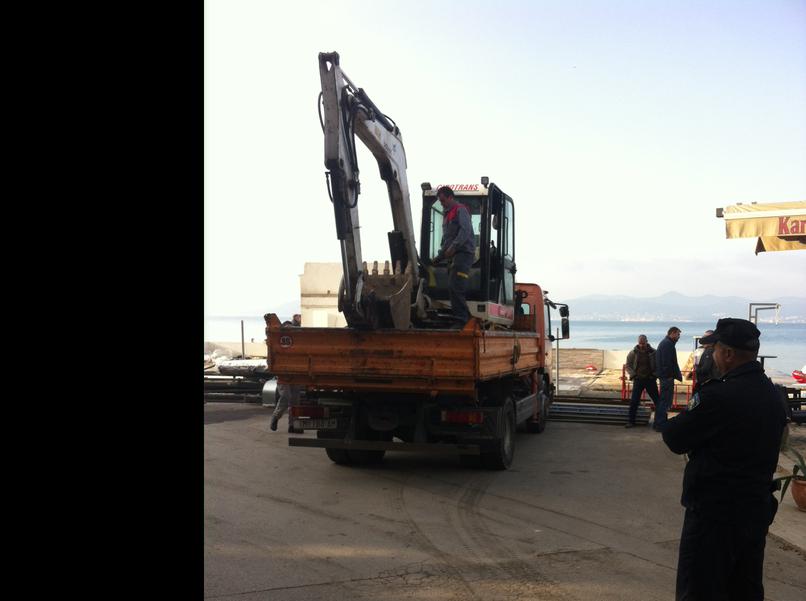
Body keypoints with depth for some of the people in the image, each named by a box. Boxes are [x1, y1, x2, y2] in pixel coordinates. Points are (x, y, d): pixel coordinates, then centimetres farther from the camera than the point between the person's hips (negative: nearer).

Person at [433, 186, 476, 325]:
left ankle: (461, 320, -20)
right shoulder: (448, 215, 27)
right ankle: (465, 318, 8)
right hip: (455, 255, 10)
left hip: (464, 252, -10)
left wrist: (453, 246, -26)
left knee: (455, 287, -18)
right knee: (453, 288, 6)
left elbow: (465, 230, -18)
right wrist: (440, 256, 23)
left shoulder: (460, 210, -2)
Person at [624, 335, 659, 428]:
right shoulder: (633, 353, -2)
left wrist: (654, 374, -6)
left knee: (657, 400, 5)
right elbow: (628, 365, 6)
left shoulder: (653, 352, -3)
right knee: (634, 401, -3)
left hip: (650, 380, 0)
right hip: (638, 380, 0)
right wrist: (633, 375, -5)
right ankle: (631, 421, 4)